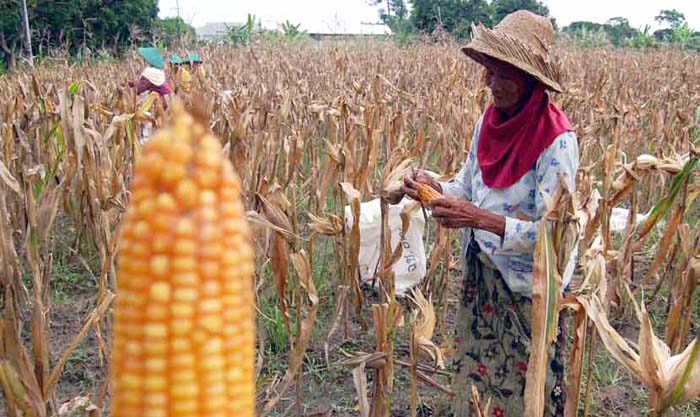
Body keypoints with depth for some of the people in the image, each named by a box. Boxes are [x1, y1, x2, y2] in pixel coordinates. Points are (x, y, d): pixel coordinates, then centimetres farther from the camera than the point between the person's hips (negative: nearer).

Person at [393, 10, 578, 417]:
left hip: (529, 282, -6)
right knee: (474, 369, 19)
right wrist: (436, 188, -12)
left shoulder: (557, 139, -21)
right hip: (480, 272, 6)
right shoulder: (489, 121, -1)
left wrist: (480, 218, -33)